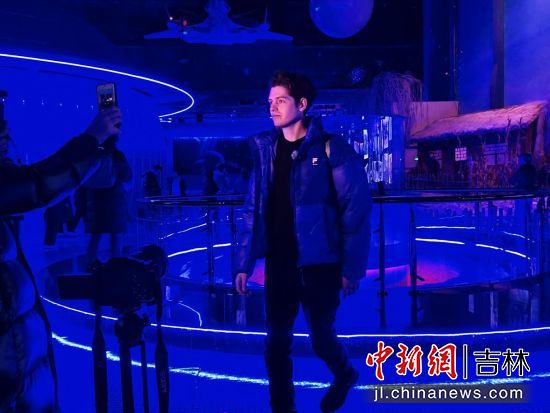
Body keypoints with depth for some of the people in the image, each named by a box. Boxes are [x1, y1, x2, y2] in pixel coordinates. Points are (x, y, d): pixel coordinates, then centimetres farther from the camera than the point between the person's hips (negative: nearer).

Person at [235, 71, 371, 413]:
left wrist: (352, 268, -12)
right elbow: (254, 210, 7)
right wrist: (245, 263, 4)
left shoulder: (332, 149, -10)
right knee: (276, 342, 7)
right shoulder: (266, 150, 5)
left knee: (321, 337, 10)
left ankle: (344, 375, 43)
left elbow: (356, 211, -10)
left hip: (319, 263, -4)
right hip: (279, 263, 4)